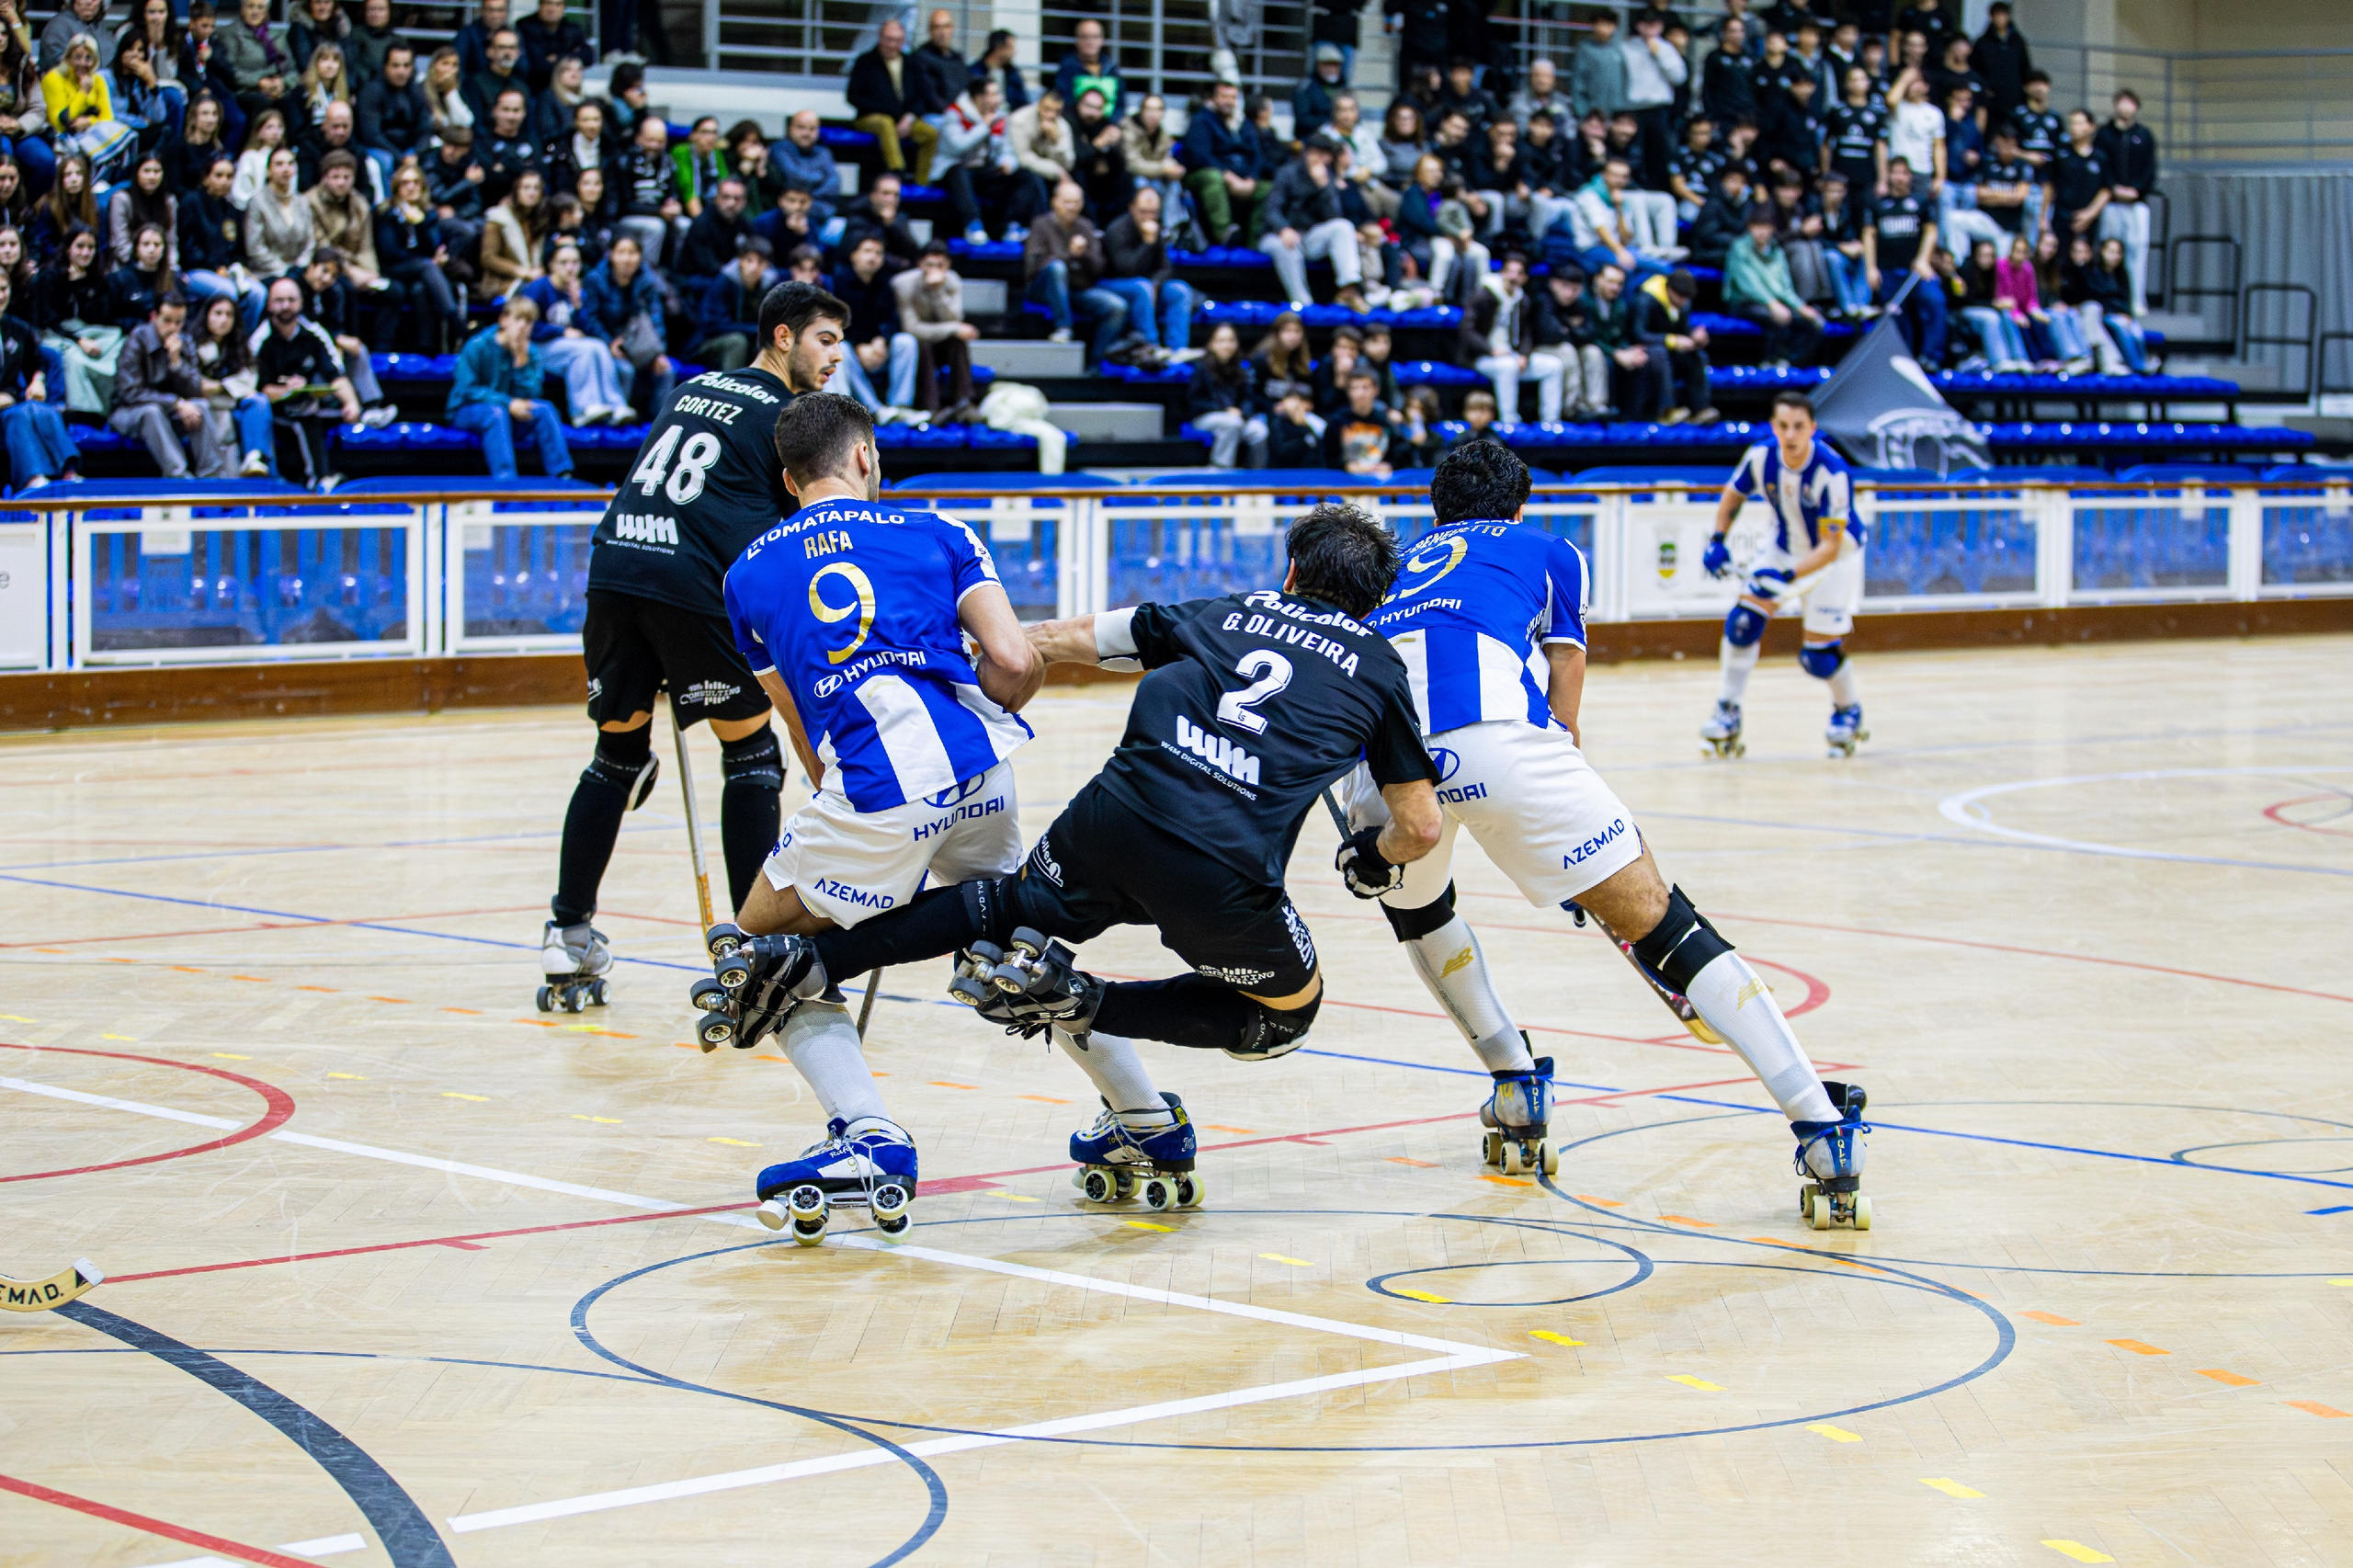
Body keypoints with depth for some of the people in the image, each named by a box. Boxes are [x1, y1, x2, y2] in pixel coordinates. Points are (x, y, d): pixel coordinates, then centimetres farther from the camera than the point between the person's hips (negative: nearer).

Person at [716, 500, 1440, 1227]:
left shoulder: (1224, 613, 25)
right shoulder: (1379, 663, 20)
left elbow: (1062, 639, 30)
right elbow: (1420, 828, 19)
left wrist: (959, 652, 46)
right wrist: (1375, 854, 42)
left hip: (1116, 813, 3)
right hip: (1226, 878, -3)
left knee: (1020, 905, 30)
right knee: (1287, 1013, 22)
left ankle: (809, 956, 10)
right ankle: (1081, 1002, 1)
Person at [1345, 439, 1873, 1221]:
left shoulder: (1399, 568, 40)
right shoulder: (1547, 553, 32)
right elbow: (1563, 712, 25)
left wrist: (1371, 832, 29)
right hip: (1495, 732, -3)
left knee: (1416, 910, 36)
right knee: (1655, 920, 2)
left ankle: (1518, 1097, 31)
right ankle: (1825, 1131, -5)